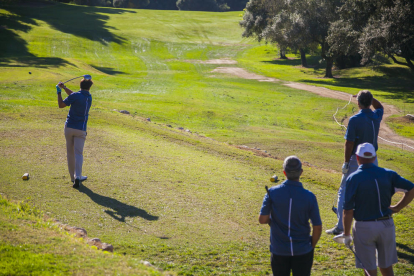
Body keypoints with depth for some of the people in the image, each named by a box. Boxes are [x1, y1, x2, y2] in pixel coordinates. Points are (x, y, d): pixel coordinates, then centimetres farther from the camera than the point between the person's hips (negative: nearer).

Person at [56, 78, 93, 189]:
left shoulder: (75, 96, -9)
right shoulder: (89, 97, 7)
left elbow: (61, 105, -2)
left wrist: (59, 92, 8)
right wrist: (64, 88, 20)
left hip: (69, 127, -1)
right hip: (81, 129, 2)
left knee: (70, 153, 11)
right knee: (78, 153, -3)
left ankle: (73, 177, 18)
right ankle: (77, 177, -21)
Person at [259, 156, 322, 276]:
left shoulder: (272, 193, -11)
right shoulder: (309, 197, -12)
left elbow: (262, 219, -11)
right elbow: (317, 227, -8)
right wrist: (312, 246, 8)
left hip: (279, 251, 1)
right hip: (303, 251, -1)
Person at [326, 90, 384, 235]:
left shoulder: (355, 120, -17)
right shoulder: (376, 117, 0)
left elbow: (349, 143, -16)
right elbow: (380, 107, 26)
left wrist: (346, 162, -8)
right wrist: (369, 97, 13)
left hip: (356, 160, -5)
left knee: (344, 192, 3)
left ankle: (340, 226, 0)